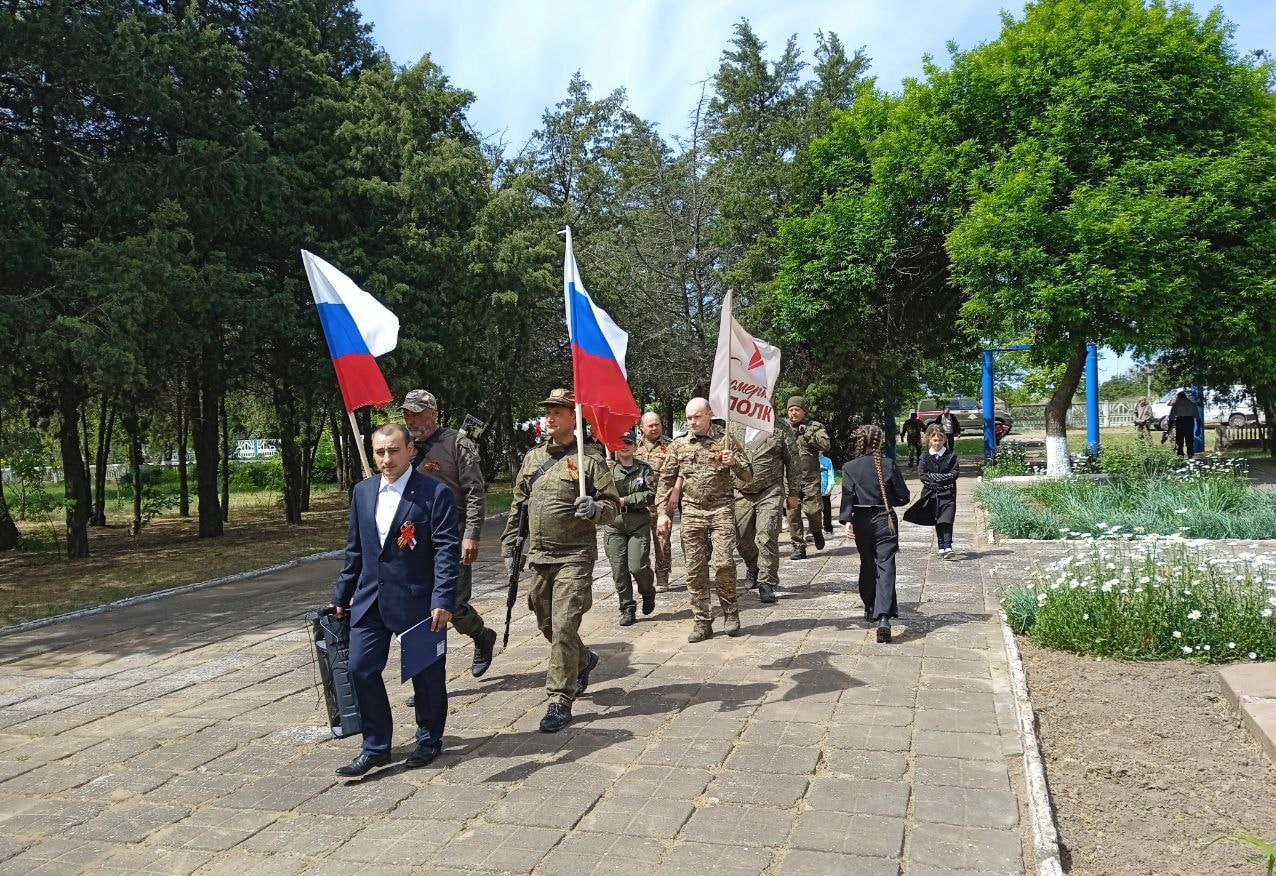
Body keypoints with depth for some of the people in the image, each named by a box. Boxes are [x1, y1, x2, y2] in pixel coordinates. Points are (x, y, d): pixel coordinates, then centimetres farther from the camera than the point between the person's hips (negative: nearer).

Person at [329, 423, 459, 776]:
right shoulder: (363, 491, 8)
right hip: (370, 599, 5)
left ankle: (429, 740, 29)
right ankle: (375, 746, 18)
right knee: (361, 668, 3)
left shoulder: (435, 493, -10)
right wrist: (341, 596, 15)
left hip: (417, 601, -5)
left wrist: (443, 600, -21)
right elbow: (354, 548, 15)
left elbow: (447, 549, -14)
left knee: (426, 673, 8)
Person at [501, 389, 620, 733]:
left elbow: (612, 504, -4)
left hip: (575, 557, -6)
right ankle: (583, 661, 43)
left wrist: (594, 509, -25)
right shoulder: (533, 457, 12)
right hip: (539, 556, 6)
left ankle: (560, 701, 1)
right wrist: (509, 546, 15)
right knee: (547, 624, 16)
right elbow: (518, 505, 18)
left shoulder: (590, 458, -5)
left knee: (564, 627, -9)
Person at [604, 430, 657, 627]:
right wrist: (607, 470, -17)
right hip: (613, 524, 1)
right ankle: (627, 608, 13)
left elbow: (650, 495, -3)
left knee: (637, 566, -10)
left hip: (639, 523, -1)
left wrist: (624, 501, -9)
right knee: (619, 569, -1)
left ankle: (648, 593, 21)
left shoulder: (644, 469, 7)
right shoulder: (608, 468, 7)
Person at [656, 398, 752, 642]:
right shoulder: (678, 444, 6)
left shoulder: (725, 440, 1)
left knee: (724, 563, -12)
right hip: (691, 513, 2)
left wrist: (734, 462, -18)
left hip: (721, 510, -2)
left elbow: (748, 475, 3)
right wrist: (662, 512, 3)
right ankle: (702, 622, 12)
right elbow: (666, 480, 11)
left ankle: (730, 612, 11)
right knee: (694, 569, 2)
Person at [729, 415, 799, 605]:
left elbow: (792, 462, 4)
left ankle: (767, 583, 0)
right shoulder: (735, 426, 5)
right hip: (741, 493, 3)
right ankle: (753, 569, 37)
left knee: (767, 537, -11)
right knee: (742, 538, 10)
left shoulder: (781, 428, 0)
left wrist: (793, 494, 5)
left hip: (770, 492, -3)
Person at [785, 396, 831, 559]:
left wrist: (808, 434, -17)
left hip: (810, 478, -2)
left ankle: (817, 531, 24)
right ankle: (798, 547, 9)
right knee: (793, 513, 0)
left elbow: (826, 445, -10)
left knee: (812, 510, -8)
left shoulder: (814, 427, 4)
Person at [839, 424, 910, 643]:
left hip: (862, 521, 2)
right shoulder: (888, 464, -4)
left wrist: (846, 521, -17)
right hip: (885, 521, -1)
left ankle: (870, 609, 32)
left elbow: (848, 496, -13)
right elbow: (902, 497, 0)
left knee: (867, 566, 20)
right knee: (885, 568, -7)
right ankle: (883, 617, -21)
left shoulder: (850, 468, -3)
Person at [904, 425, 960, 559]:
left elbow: (954, 474, -6)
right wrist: (939, 477, -11)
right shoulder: (925, 457, 5)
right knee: (937, 522, 9)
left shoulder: (951, 456, 2)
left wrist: (933, 477, -11)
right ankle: (941, 547, 17)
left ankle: (948, 547, -18)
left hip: (947, 494, -2)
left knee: (946, 521, -13)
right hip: (931, 494, 2)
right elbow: (922, 475, -1)